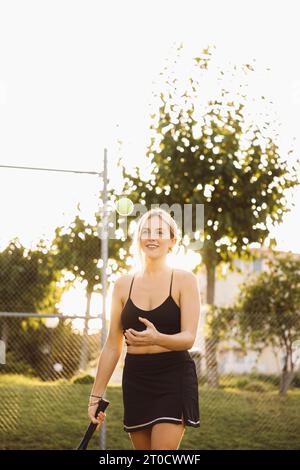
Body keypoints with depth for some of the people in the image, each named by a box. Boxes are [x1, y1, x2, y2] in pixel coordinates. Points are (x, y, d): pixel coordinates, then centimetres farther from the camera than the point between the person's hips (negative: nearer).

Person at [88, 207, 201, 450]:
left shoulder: (184, 280, -2)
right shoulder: (124, 284, 8)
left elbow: (189, 337, -11)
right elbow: (112, 346, 11)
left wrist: (157, 338, -32)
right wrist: (96, 395, 9)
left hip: (173, 378, -4)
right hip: (135, 378, 4)